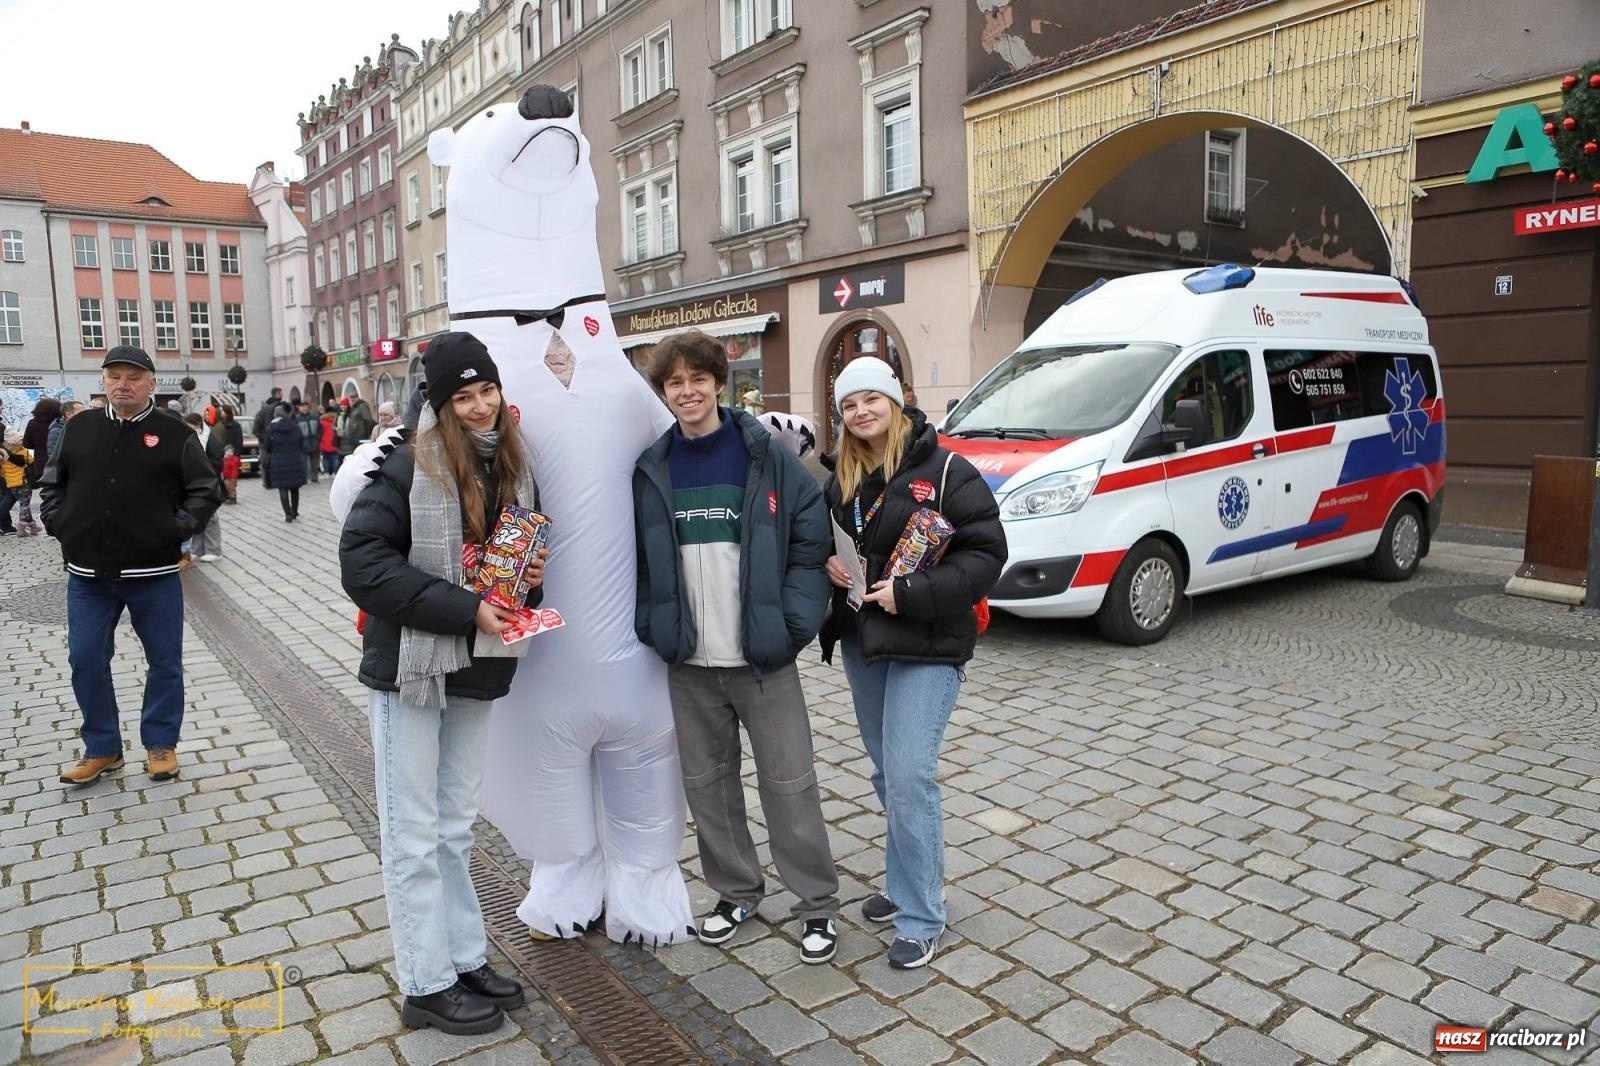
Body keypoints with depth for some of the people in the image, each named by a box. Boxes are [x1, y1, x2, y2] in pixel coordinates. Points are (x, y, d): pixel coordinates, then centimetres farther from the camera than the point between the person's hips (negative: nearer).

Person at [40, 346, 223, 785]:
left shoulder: (175, 435, -4)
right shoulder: (79, 428, 6)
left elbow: (206, 492, -1)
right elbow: (51, 483, 16)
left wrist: (175, 528, -11)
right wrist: (60, 525, 3)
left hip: (153, 574, -3)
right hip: (87, 575, 3)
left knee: (165, 661, 6)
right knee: (85, 661, 8)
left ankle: (161, 744, 23)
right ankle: (101, 749, 24)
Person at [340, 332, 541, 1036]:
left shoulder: (515, 471, 4)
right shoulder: (410, 468, -15)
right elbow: (362, 563, -21)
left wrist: (531, 576, -7)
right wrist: (466, 609, -24)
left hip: (475, 671, 6)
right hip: (409, 668, -6)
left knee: (456, 828, 18)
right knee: (414, 835, 6)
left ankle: (465, 959, 32)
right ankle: (426, 986, 20)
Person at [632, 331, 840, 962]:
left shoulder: (766, 459, -5)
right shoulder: (650, 470, 6)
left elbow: (812, 544, -4)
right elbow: (637, 557, 14)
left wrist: (792, 625, -11)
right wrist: (652, 625, 3)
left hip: (762, 658, -3)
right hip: (687, 663, 4)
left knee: (789, 784, 4)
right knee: (707, 783, 15)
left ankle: (817, 905, 21)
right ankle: (736, 891, 34)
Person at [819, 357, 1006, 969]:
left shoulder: (945, 471, -11)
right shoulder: (840, 478, 9)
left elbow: (986, 553, -15)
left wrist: (911, 594, -22)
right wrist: (826, 563, -4)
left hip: (926, 647, -7)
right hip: (861, 643, 7)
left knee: (909, 777, -8)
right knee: (886, 772, 17)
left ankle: (920, 918, 8)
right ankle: (904, 882, 36)